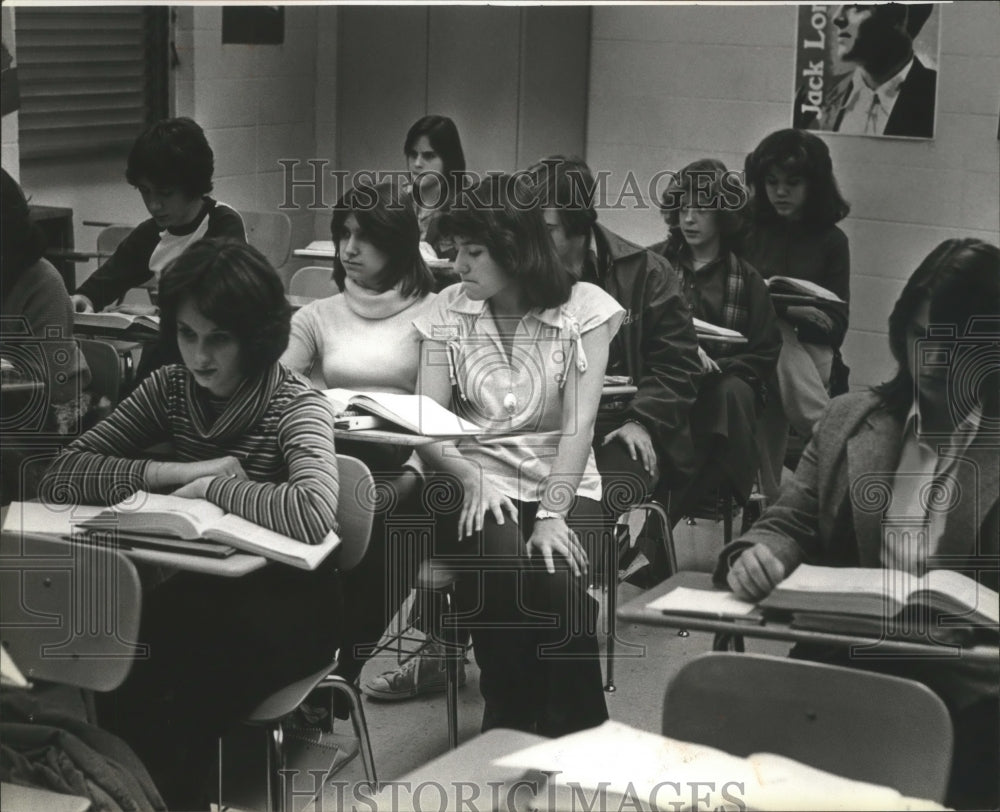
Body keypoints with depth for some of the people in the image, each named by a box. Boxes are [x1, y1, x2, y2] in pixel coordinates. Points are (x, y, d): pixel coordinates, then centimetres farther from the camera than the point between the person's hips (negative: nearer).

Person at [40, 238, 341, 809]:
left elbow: (312, 515, -38)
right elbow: (62, 476, -9)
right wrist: (175, 472, -20)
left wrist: (211, 486, -24)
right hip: (204, 587, 5)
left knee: (177, 701, -30)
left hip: (287, 602, -4)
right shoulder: (170, 389, -2)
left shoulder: (297, 407, -17)